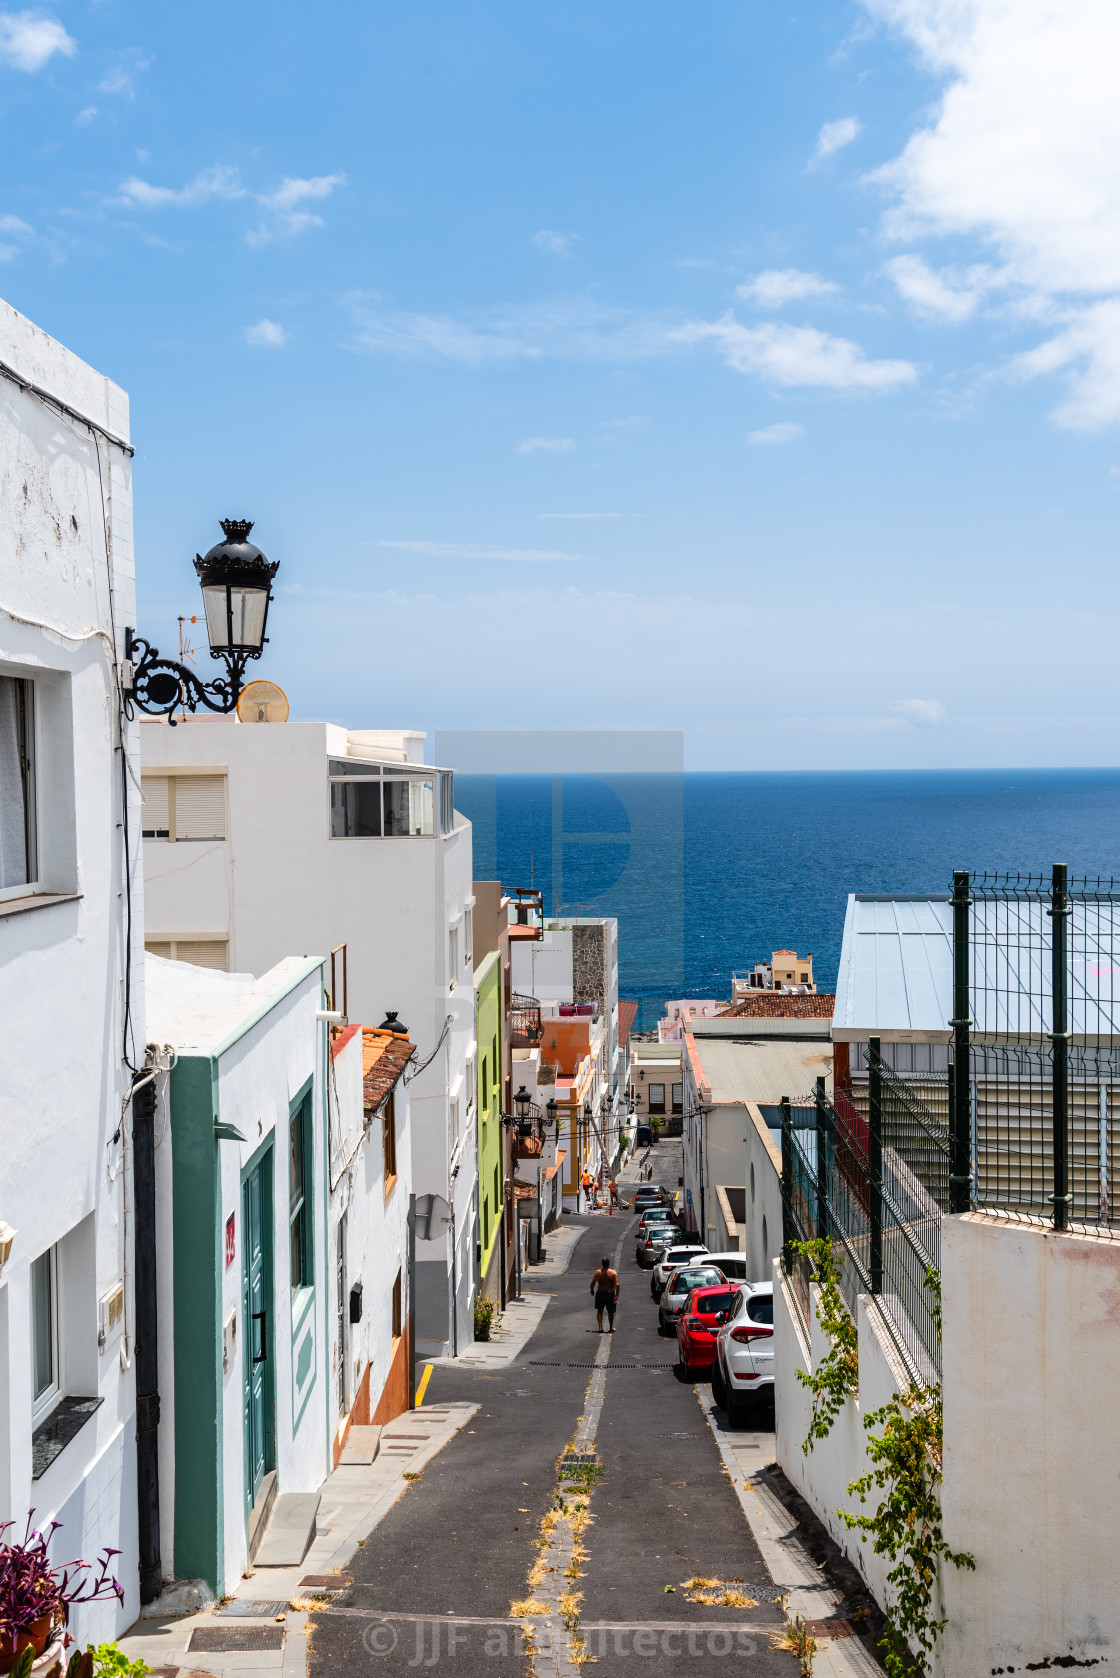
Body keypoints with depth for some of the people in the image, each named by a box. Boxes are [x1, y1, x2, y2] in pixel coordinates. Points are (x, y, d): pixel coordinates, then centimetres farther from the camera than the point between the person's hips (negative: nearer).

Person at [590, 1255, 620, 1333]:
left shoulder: (598, 1272, -10)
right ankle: (611, 1328, 27)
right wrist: (617, 1295, -14)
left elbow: (593, 1283, -6)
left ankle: (600, 1327, 5)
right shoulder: (613, 1273, -13)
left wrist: (591, 1289, 14)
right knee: (610, 1312, 17)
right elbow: (617, 1285, -19)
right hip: (610, 1294, 0)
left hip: (600, 1293, 0)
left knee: (599, 1311, 16)